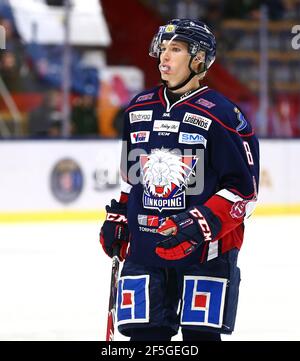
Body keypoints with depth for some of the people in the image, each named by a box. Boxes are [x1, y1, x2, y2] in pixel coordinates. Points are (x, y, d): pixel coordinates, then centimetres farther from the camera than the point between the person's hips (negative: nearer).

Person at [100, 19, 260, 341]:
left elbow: (244, 190, -10)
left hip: (205, 250, -5)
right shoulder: (139, 110, 12)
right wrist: (117, 220, 19)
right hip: (144, 248, 5)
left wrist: (199, 226, -19)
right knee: (145, 335, 3)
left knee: (201, 333, -5)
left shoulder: (222, 115, -8)